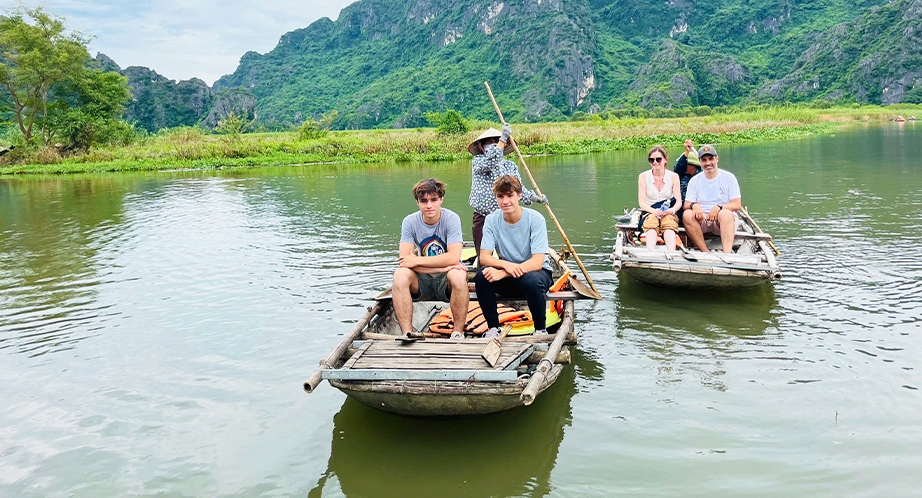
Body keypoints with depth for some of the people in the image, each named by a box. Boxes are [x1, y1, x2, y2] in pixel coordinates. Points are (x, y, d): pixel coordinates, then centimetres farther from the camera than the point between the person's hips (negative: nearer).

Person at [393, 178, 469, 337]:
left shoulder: (452, 218, -12)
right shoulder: (410, 222, -6)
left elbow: (454, 257, -22)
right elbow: (404, 259, -16)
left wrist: (417, 261, -21)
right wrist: (442, 266, -24)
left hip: (446, 282, -2)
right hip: (421, 281, 2)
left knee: (458, 276, -34)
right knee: (400, 275, -27)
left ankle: (458, 332, -20)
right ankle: (407, 334, -23)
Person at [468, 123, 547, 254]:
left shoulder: (511, 166, 12)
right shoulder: (477, 161, 2)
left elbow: (519, 188, 8)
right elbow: (489, 163, -21)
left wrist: (533, 197, -12)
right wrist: (503, 138, -24)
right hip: (483, 218, -2)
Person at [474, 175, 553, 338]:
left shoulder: (535, 219, -17)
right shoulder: (492, 220, -8)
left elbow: (537, 261, -24)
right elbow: (484, 257, -14)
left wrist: (502, 273, -35)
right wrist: (506, 264, -35)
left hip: (535, 271, -3)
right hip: (507, 278, 3)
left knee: (531, 280, -37)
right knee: (482, 275, -26)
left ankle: (541, 329, -11)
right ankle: (493, 328, -9)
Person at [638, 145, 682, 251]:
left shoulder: (673, 176, 6)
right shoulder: (643, 177, 4)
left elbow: (679, 201, 1)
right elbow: (641, 202, -3)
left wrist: (671, 210, -23)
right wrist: (654, 211, -23)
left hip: (669, 214, 1)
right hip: (650, 213, 0)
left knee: (669, 223, -36)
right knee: (651, 222, -37)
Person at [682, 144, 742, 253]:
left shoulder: (729, 178, 4)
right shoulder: (695, 181, 11)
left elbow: (737, 205, -3)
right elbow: (686, 204, 3)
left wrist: (719, 207, -22)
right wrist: (694, 205, -21)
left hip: (726, 220, -2)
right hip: (701, 220, 2)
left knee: (725, 213, -36)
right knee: (687, 214, -29)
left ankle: (727, 253, -50)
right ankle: (705, 252, -32)